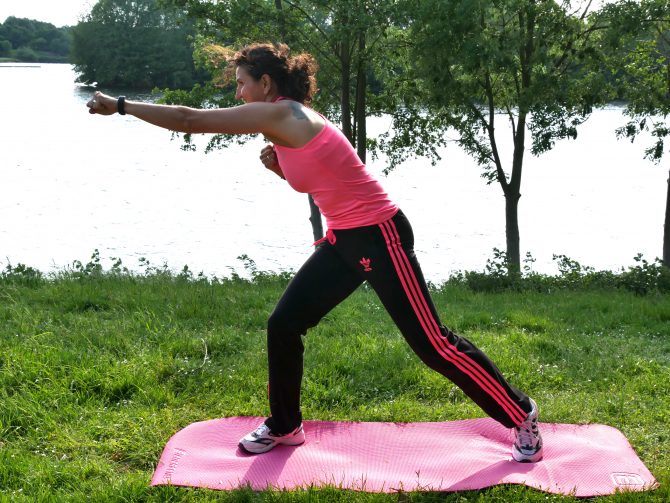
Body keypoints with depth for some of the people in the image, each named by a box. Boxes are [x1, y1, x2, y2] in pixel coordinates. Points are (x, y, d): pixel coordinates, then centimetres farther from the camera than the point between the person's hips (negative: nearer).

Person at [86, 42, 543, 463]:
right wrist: (279, 166, 5)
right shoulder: (288, 124, 11)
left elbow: (189, 120, -17)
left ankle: (521, 416, 13)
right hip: (344, 240, 10)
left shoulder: (280, 114, -17)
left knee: (432, 343, -3)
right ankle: (285, 426, 26)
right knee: (283, 325, 8)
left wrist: (120, 106, -9)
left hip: (379, 238, -9)